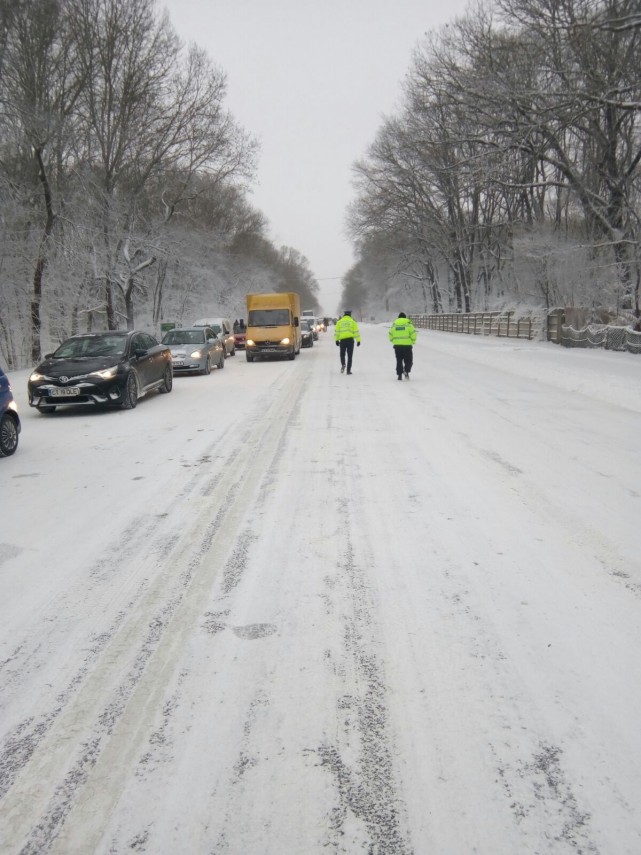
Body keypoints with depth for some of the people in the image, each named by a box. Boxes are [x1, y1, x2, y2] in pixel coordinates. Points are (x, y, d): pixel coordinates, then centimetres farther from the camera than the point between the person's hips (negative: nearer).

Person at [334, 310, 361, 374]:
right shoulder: (353, 322, 6)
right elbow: (356, 331, 2)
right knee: (350, 356, 5)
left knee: (342, 354, 17)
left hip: (342, 340, 1)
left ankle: (343, 364, -8)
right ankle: (348, 370, 1)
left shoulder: (339, 322, 8)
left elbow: (336, 331, 5)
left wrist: (336, 340, 8)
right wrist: (358, 341, 5)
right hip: (350, 339, -1)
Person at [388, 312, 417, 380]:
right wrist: (413, 341, 8)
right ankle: (406, 370, -16)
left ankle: (399, 374, 7)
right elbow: (413, 333, -8)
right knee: (408, 360, 8)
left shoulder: (394, 324, 8)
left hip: (397, 345, 3)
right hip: (407, 345, -2)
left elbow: (390, 335, 7)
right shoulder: (408, 324, 0)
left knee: (399, 360, 13)